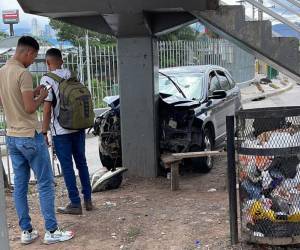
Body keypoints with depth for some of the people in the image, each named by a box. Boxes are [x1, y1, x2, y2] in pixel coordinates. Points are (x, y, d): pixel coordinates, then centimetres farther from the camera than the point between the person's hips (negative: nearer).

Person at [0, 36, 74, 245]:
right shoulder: (23, 73, -17)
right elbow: (30, 108, -19)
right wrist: (41, 96, -2)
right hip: (30, 136, -8)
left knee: (20, 185, 10)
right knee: (45, 184, 0)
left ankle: (26, 231, 16)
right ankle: (51, 231, 5)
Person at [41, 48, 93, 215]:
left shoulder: (47, 79, -10)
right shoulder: (72, 75, 7)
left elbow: (47, 109, -13)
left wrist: (44, 133, -7)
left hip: (61, 131, -6)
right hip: (79, 128, 6)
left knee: (67, 167, 2)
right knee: (82, 163, 14)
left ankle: (75, 204, 6)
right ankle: (88, 200, 19)